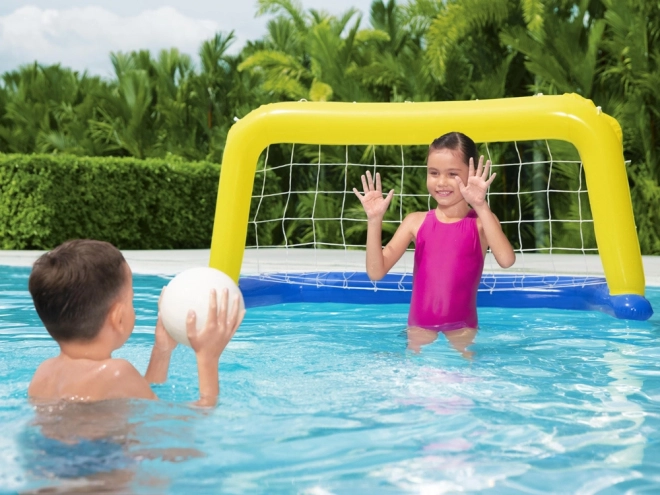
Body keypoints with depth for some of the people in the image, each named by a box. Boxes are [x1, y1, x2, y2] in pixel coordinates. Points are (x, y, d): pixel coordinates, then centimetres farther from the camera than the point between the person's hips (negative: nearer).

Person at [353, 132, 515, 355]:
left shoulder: (481, 221, -4)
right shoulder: (416, 221, 2)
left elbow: (506, 260, -25)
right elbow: (376, 271, -4)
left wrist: (481, 206, -30)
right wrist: (374, 220, -14)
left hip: (461, 328, -2)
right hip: (420, 327, 2)